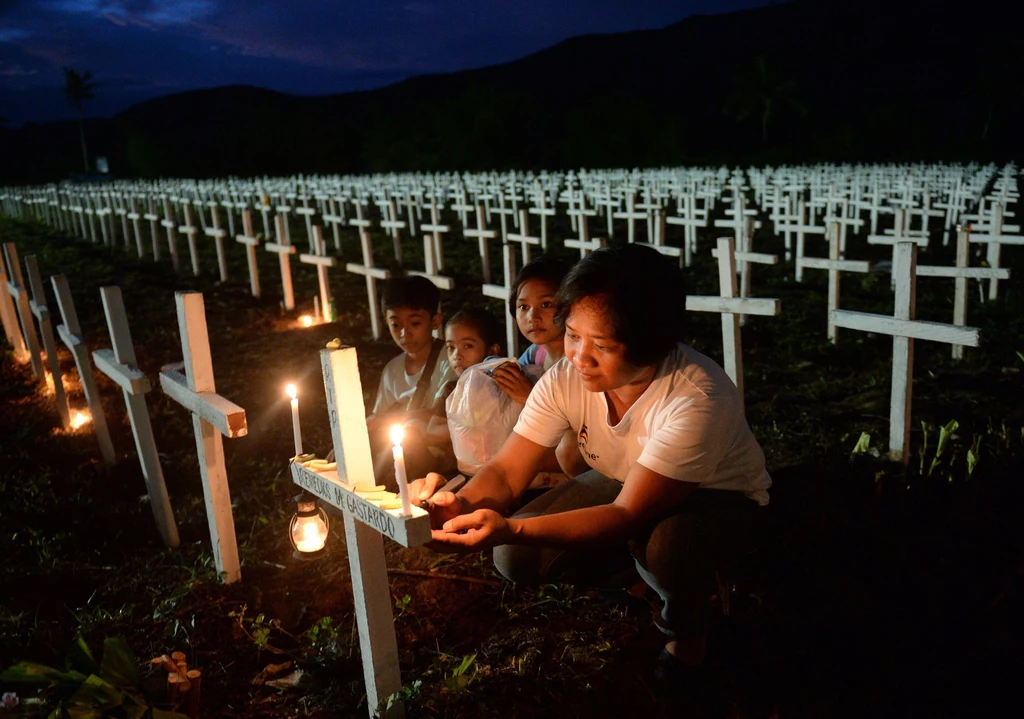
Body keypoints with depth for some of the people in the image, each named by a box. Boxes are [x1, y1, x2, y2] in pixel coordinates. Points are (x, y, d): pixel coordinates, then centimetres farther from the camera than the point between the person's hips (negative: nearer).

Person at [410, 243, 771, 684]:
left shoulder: (697, 398, -37)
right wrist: (461, 505, -43)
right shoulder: (568, 377, -22)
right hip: (623, 483, 5)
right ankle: (642, 562, 11)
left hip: (720, 495, -4)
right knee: (515, 558, -14)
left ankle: (687, 625, -2)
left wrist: (508, 528, -47)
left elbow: (629, 516, -35)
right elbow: (506, 471, -18)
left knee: (668, 545, -39)